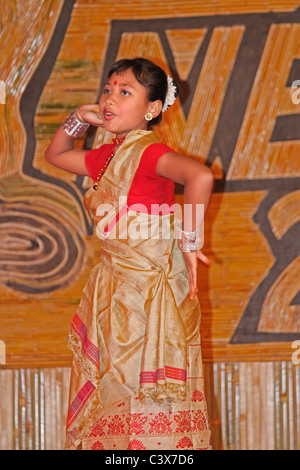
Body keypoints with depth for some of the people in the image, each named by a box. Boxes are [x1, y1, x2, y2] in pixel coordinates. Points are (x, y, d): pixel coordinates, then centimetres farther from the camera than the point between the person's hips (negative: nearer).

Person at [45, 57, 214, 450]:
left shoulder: (149, 152, -15)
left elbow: (201, 176, -34)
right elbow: (55, 155, 28)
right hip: (114, 291, 9)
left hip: (153, 291, -9)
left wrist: (188, 241, -26)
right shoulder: (108, 156, 11)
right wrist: (79, 119, 10)